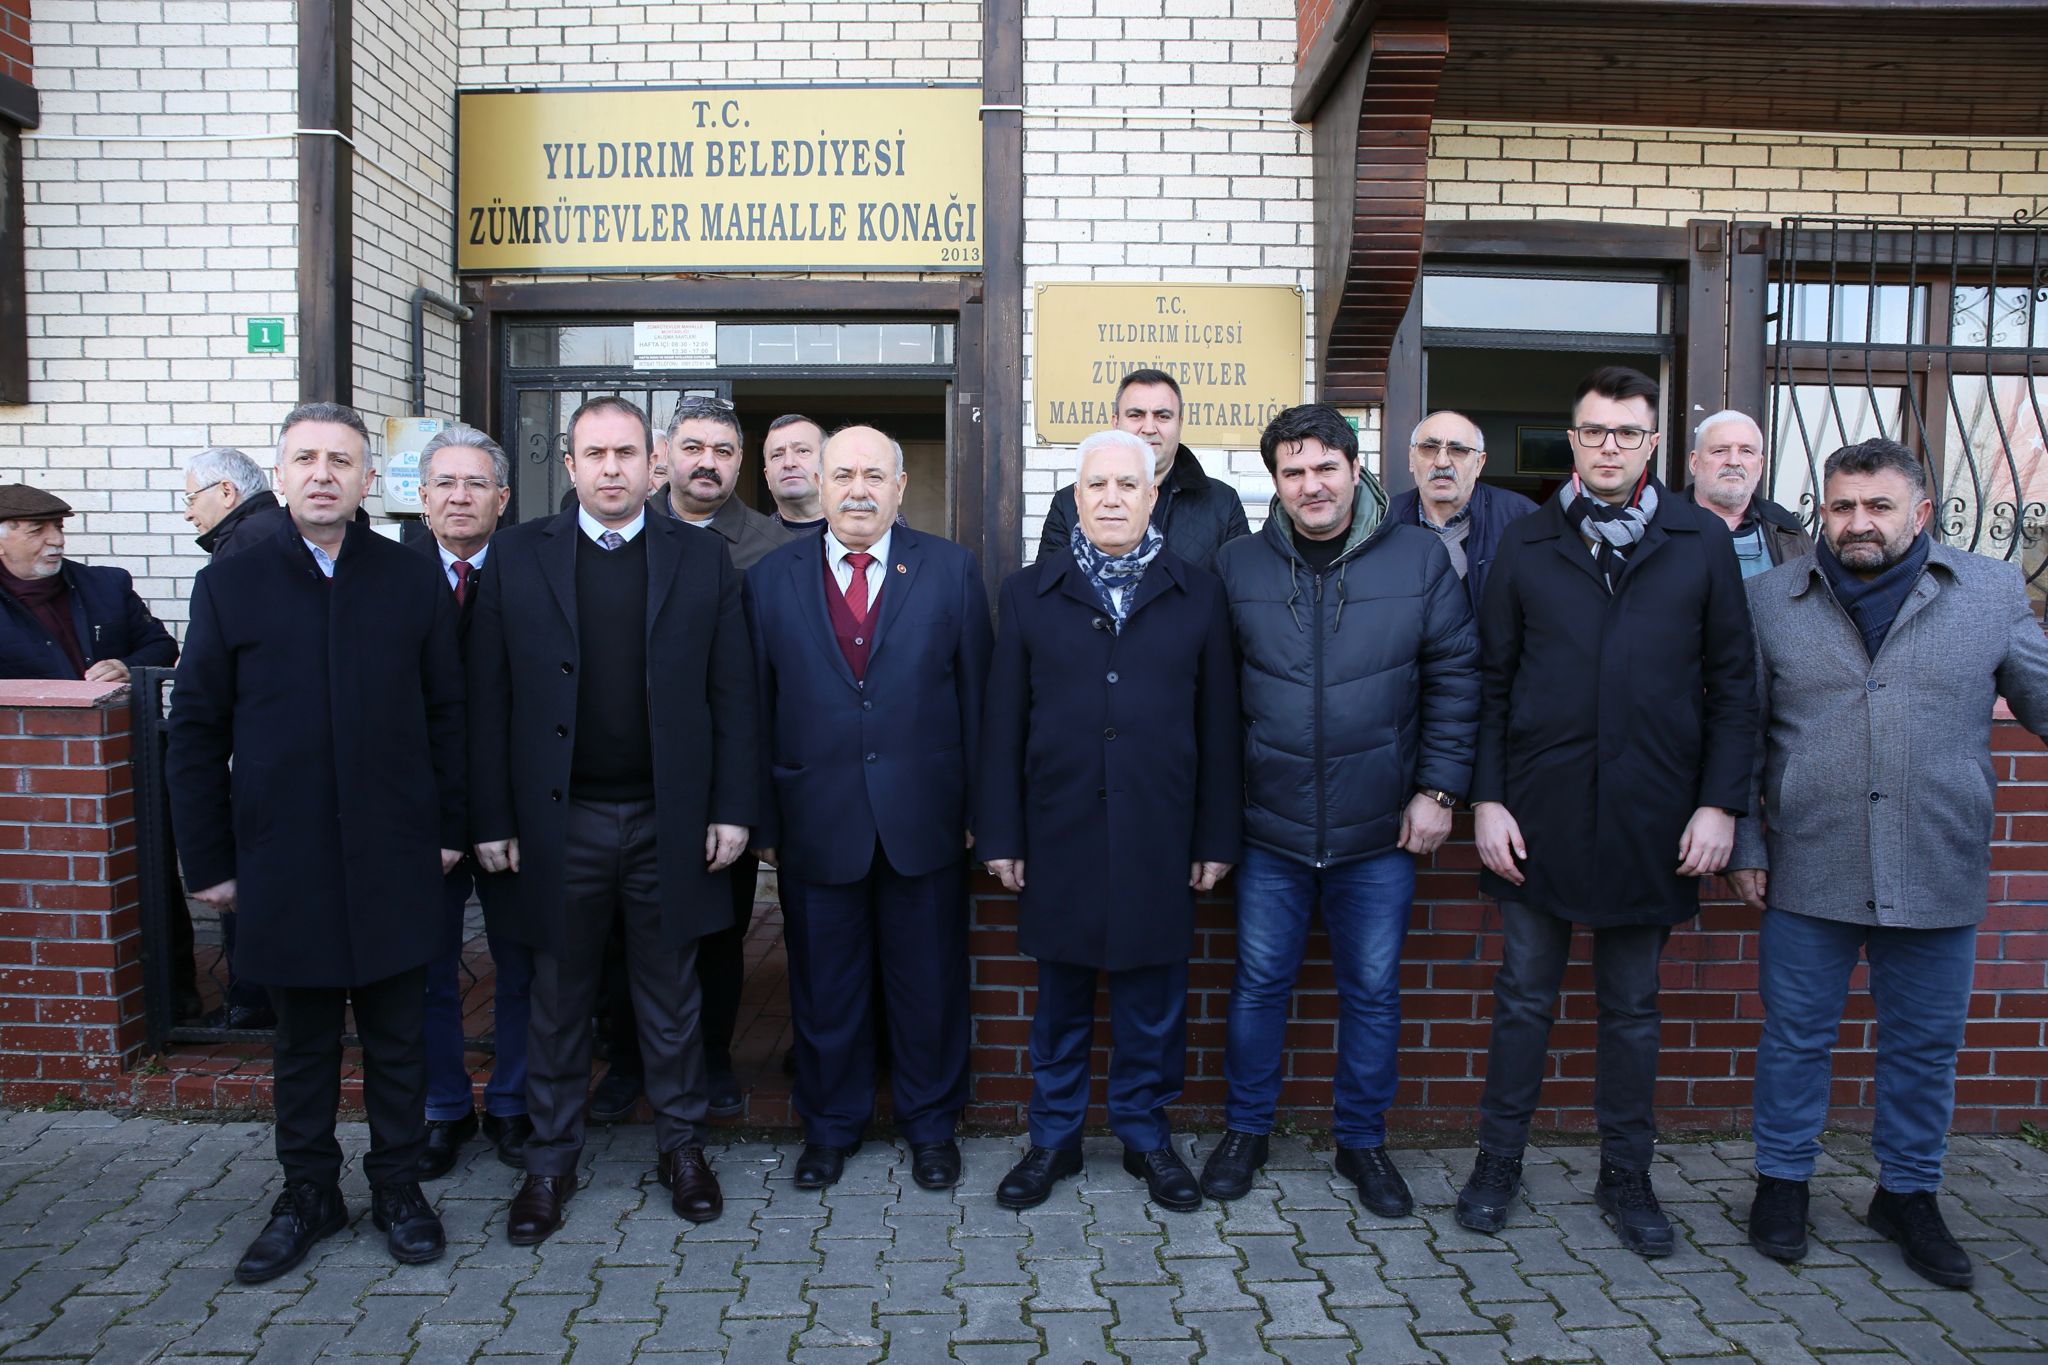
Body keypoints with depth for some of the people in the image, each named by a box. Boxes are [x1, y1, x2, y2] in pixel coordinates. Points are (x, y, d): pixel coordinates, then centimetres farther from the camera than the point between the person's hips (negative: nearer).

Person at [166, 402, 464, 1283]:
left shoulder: (412, 581, 2)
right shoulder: (230, 586, 2)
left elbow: (446, 713, 4)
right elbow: (196, 731, 3)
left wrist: (449, 828, 1)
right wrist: (207, 860, 1)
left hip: (394, 857, 0)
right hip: (282, 862, 0)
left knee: (398, 1037, 11)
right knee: (302, 1040, 14)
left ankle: (397, 1185, 28)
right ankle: (308, 1193, 30)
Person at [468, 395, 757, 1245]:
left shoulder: (703, 561, 2)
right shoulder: (517, 556, 3)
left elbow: (733, 695, 1)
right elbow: (489, 697, 1)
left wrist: (732, 810, -4)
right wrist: (492, 819, -3)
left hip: (668, 822, 0)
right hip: (559, 822, 0)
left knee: (670, 995, 12)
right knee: (559, 999, 12)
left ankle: (681, 1143, 29)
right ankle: (551, 1159, 28)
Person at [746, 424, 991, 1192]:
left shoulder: (950, 570, 1)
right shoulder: (772, 578, 4)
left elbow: (975, 694, 0)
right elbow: (757, 708, 3)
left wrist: (976, 806, -3)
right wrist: (762, 819, 0)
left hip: (924, 818, 0)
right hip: (816, 821, 1)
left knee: (929, 981, 11)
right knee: (823, 985, 13)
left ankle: (931, 1124, 31)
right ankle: (829, 1126, 33)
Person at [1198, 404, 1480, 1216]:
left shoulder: (1419, 558, -3)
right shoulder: (1238, 566, -1)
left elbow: (1455, 678, 1)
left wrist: (1439, 788, -4)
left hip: (1381, 828, 0)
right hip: (1270, 823, 0)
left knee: (1373, 990, 11)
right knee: (1259, 983, 10)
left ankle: (1362, 1140, 30)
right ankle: (1245, 1129, 29)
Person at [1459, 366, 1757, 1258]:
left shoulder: (1701, 542, 3)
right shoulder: (1527, 544, 3)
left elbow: (1732, 684, 3)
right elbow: (1491, 682, 4)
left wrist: (1720, 802, -4)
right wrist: (1486, 797, -3)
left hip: (1651, 815, 0)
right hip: (1539, 810, 0)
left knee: (1632, 1007, 13)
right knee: (1525, 996, 10)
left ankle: (1626, 1175, 28)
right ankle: (1499, 1161, 24)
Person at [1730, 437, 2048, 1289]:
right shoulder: (1772, 598, 2)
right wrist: (1743, 844, 2)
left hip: (1939, 875, 1)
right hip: (1808, 872, 0)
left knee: (1925, 1044, 14)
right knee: (1796, 1036, 11)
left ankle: (1909, 1195, 33)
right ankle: (1782, 1181, 29)